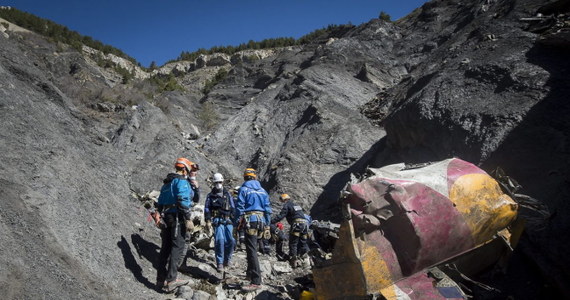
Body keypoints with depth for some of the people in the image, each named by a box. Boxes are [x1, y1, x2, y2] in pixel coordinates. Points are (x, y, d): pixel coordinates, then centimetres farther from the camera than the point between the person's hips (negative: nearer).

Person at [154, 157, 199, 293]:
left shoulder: (166, 183, 20)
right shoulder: (182, 181, -7)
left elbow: (160, 202, 21)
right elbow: (183, 201, -18)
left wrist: (159, 216, 24)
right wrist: (188, 219, -18)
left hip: (165, 217, 9)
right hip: (177, 217, -8)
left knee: (166, 248, 11)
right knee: (177, 247, -8)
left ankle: (161, 279, 15)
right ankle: (171, 280, -12)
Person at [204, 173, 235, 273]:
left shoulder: (228, 194, 16)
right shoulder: (210, 195, 11)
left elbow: (233, 208, 17)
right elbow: (207, 209, 8)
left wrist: (234, 220, 10)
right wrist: (208, 221, -2)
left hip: (228, 220, 2)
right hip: (217, 220, -2)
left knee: (230, 240, -9)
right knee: (219, 240, -17)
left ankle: (227, 259, 15)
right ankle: (220, 263, -8)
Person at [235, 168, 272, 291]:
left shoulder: (244, 189, -1)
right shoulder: (263, 190, 14)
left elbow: (239, 207, -6)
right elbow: (268, 209, 12)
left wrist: (238, 223, 0)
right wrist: (267, 225, 17)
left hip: (250, 221, -6)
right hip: (261, 221, 6)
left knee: (251, 250, -8)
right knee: (252, 248, 22)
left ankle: (256, 281, -14)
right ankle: (250, 273, 34)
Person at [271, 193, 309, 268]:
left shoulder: (287, 205, 4)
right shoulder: (296, 205, 29)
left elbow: (280, 216, -8)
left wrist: (271, 221, -9)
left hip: (297, 224, -7)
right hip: (305, 223, 8)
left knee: (293, 243, -3)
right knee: (303, 243, 14)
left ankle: (293, 260, -9)